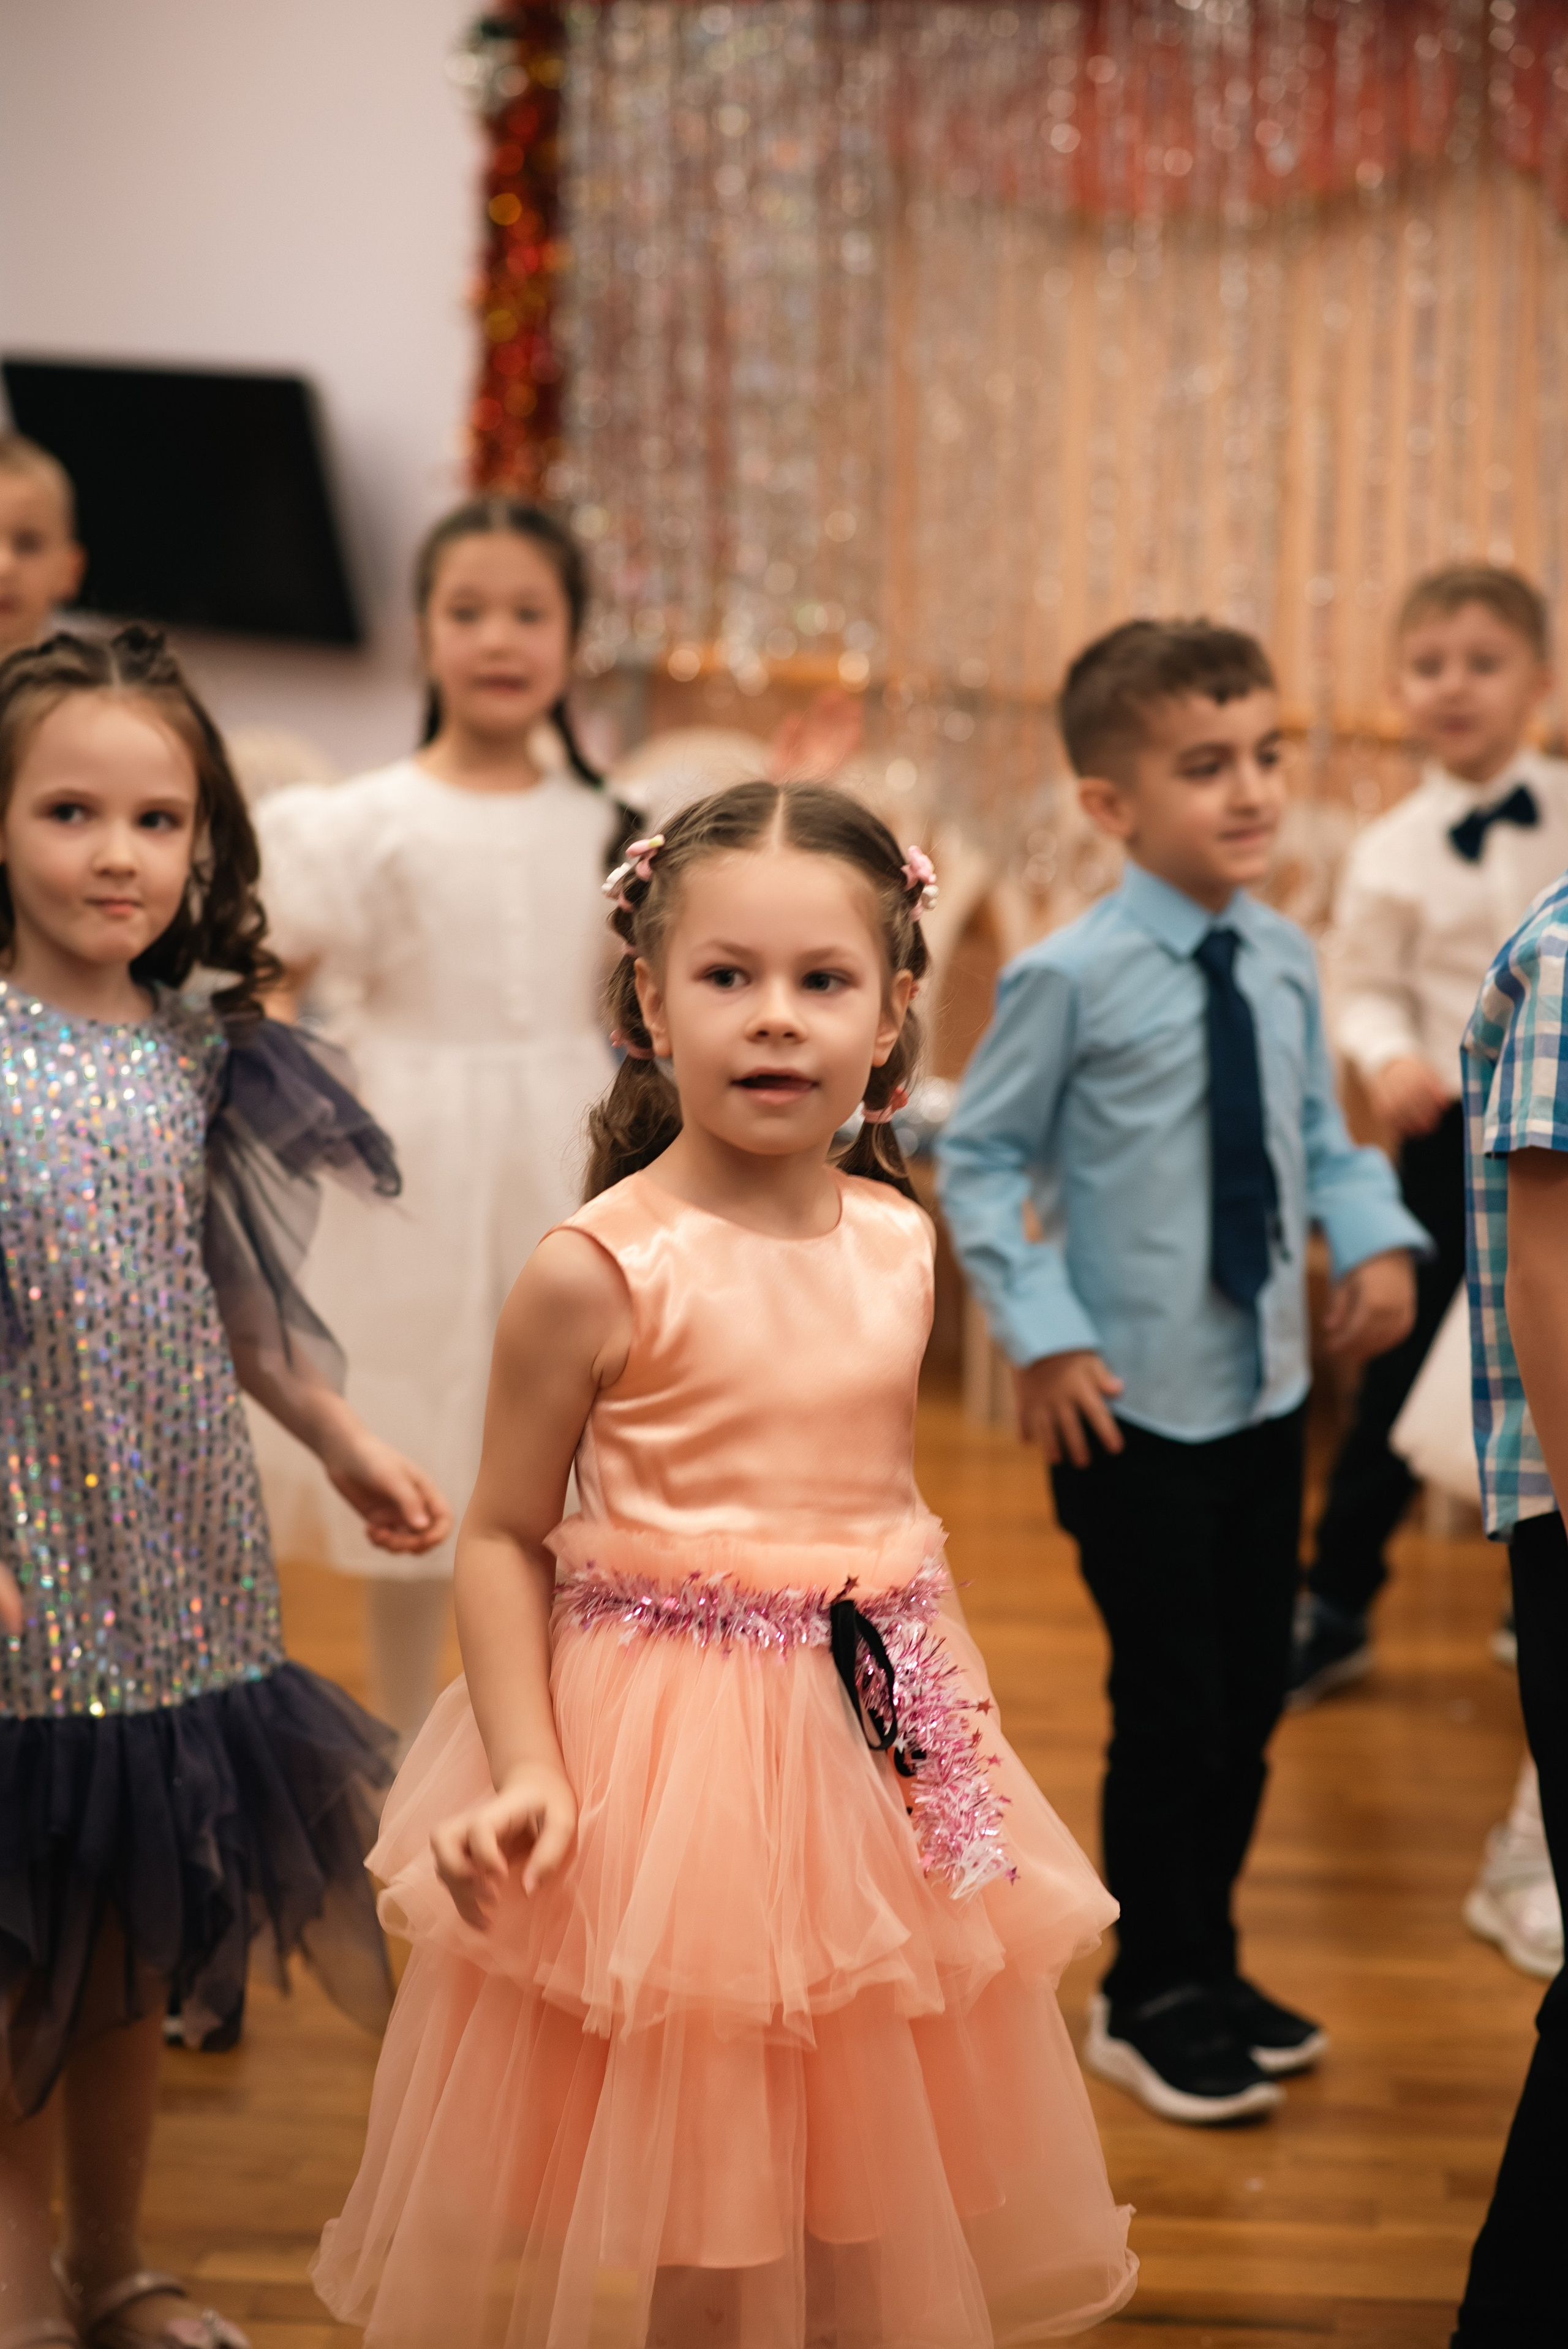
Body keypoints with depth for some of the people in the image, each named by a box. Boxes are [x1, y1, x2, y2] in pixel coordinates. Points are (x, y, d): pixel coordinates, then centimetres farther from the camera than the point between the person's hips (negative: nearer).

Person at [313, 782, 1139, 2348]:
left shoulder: (899, 1242, 2)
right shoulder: (597, 1273, -15)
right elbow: (504, 1537, -10)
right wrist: (528, 1774, -19)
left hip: (868, 1737, 5)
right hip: (657, 1741, -5)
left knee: (864, 2184, 17)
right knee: (647, 2212, 8)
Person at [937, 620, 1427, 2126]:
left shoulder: (1284, 962, 0)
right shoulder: (1071, 978, -16)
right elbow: (979, 1159, -10)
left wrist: (1376, 1239, -7)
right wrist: (1045, 1336, -16)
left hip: (1269, 1393, 6)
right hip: (1135, 1409, -6)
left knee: (1251, 1702, 16)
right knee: (1173, 1715, 3)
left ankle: (1208, 1969, 35)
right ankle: (1152, 2001, 23)